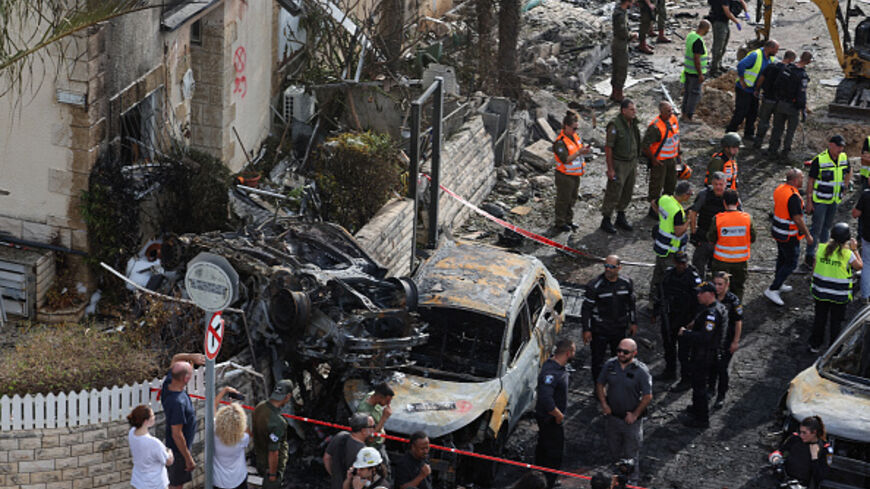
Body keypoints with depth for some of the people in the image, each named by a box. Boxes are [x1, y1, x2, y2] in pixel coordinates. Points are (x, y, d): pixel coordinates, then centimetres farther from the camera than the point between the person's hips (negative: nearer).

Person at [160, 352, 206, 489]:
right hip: (179, 449, -8)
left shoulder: (168, 385, -12)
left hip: (172, 445, 8)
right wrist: (188, 458, -21)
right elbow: (177, 434, -30)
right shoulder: (178, 402, -37)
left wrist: (191, 357, -14)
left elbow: (176, 358, 6)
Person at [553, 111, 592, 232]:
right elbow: (565, 159, -29)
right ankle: (560, 223, 17)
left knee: (572, 198, 19)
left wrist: (586, 149, -3)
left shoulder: (575, 136, 5)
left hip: (575, 175, 9)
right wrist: (579, 153, -34)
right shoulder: (560, 142, -23)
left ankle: (568, 220, 33)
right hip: (565, 176, -9)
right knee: (563, 200, 4)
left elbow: (580, 148, 16)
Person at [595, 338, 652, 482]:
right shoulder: (610, 365, -6)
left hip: (631, 419, -4)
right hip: (612, 416, 4)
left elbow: (647, 396, -14)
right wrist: (604, 403, -4)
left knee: (631, 455, 5)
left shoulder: (641, 371, -17)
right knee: (614, 452, 19)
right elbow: (600, 384, 8)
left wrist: (635, 415, -13)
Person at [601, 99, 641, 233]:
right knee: (613, 194, 0)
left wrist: (635, 164, 16)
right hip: (618, 164, -7)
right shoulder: (615, 125, -23)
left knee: (627, 193, 15)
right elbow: (608, 147, -19)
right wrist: (610, 169, -19)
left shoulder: (632, 123, 2)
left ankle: (621, 218, 29)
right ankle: (606, 221, 14)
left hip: (631, 163, 7)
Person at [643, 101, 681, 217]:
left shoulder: (674, 119, -3)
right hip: (659, 160, -8)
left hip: (672, 158, 8)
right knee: (657, 185, 4)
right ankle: (654, 208, 21)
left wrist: (678, 152, 15)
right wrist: (653, 159, -18)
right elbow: (644, 145, -25)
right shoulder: (655, 127, -28)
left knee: (671, 183, 18)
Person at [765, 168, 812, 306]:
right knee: (791, 263, 1)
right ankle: (772, 290, 0)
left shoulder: (779, 189, 0)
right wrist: (808, 235, -15)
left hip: (777, 231, 9)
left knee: (782, 258, 25)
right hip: (789, 235, -9)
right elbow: (798, 219, -26)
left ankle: (779, 285, 40)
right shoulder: (793, 197, -28)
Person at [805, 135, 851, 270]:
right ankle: (810, 256, 3)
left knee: (827, 226, 17)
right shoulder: (819, 160, -18)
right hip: (820, 200, -6)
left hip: (834, 200, 6)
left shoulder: (844, 158, -1)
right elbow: (810, 180, -12)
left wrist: (844, 187, 11)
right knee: (816, 228, -4)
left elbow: (848, 172, 20)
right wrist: (809, 201, -13)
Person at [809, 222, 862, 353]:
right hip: (839, 294, -3)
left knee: (819, 319, 20)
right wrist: (855, 250, 5)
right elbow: (859, 266, -2)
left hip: (821, 292, 3)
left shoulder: (821, 249, -10)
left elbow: (814, 268, -1)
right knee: (836, 322, 14)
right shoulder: (847, 254, -20)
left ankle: (815, 345, 31)